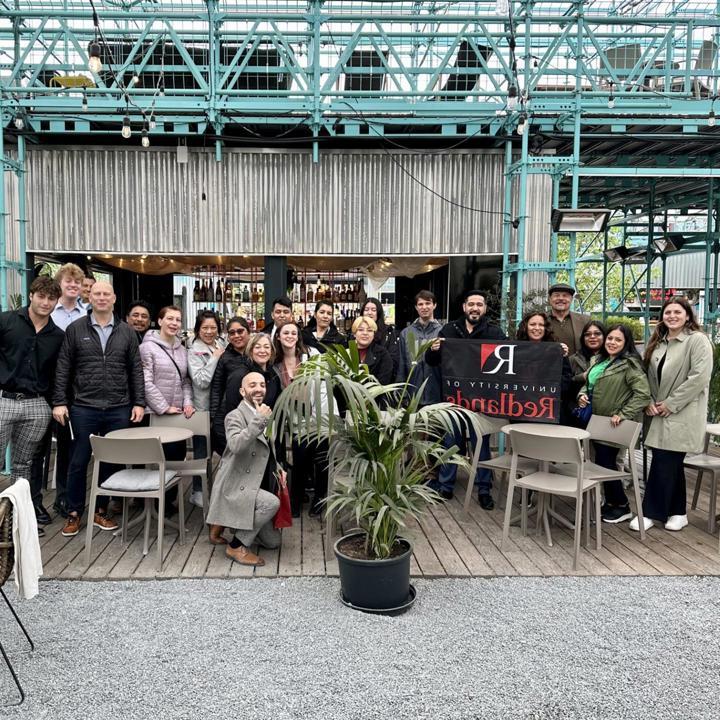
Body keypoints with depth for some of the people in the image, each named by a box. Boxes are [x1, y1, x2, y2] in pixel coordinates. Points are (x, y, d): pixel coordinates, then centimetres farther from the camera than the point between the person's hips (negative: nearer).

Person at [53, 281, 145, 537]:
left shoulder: (126, 331, 6)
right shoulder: (75, 329, 2)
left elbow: (136, 370, 5)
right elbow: (63, 368, 1)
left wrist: (139, 403, 0)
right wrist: (59, 401, -5)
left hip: (119, 410, 1)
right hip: (83, 408, -1)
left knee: (111, 462, 10)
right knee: (79, 462, 6)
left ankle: (101, 511, 24)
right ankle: (74, 513, 21)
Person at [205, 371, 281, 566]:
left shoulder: (267, 414, 9)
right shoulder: (235, 416, -13)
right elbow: (236, 445, -34)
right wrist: (259, 420, -33)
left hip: (256, 488, 8)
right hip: (235, 487, -8)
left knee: (273, 541, 9)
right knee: (272, 503, -32)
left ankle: (225, 522, 25)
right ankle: (237, 546, -13)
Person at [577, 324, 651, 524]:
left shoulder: (629, 364, -14)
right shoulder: (598, 360, 11)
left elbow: (643, 394, -20)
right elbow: (588, 383, 21)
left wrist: (623, 414, -22)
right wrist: (582, 395, 0)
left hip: (614, 424, -7)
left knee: (605, 463, -3)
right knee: (603, 462, 13)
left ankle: (622, 507, 14)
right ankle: (611, 502, 28)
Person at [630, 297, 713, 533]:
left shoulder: (698, 340, -7)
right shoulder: (657, 341, 13)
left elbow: (699, 377, -16)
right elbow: (648, 375, 16)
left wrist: (670, 404, -15)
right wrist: (649, 402, 1)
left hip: (681, 415, -6)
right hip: (659, 414, 6)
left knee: (664, 462, -6)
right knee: (672, 463, 13)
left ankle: (651, 512, 6)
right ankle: (677, 512, 25)